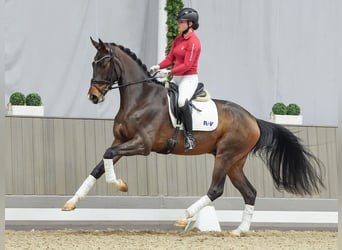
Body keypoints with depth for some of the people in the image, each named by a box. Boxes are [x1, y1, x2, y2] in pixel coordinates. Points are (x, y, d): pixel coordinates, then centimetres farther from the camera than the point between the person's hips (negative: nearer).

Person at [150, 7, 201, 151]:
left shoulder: (193, 42, -14)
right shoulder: (178, 40, 13)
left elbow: (187, 65, -20)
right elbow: (170, 58, 13)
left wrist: (169, 72, -25)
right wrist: (158, 67, -5)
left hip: (189, 78, -10)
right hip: (176, 79, 10)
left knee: (182, 102, -34)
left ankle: (189, 137, -28)